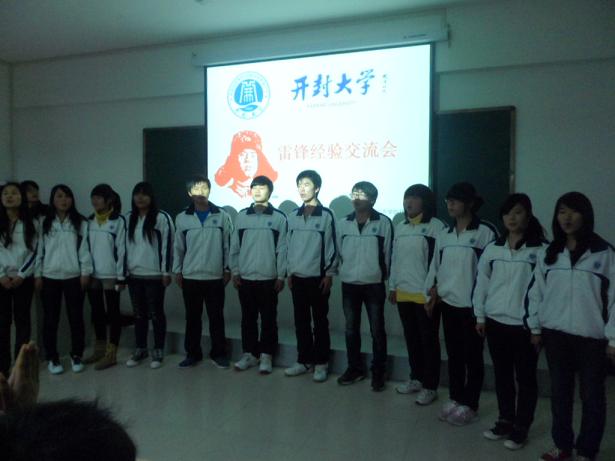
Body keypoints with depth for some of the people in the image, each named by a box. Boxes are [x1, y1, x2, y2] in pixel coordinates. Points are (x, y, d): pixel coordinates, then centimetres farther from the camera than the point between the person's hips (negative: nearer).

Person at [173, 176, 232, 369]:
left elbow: (228, 244, 2)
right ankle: (192, 353, 22)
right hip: (190, 276, 1)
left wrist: (227, 269, 0)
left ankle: (218, 353, 18)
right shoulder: (182, 218, 4)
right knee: (192, 317, 10)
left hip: (215, 276, -1)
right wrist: (177, 271, 5)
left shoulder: (222, 216, 0)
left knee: (216, 316, 6)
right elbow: (178, 247, 8)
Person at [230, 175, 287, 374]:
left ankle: (266, 355, 17)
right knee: (248, 318, 11)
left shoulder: (279, 217, -1)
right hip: (245, 277, 3)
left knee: (268, 319, 5)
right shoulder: (241, 216, 6)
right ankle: (249, 353, 23)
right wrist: (235, 272, 3)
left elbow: (282, 249, -3)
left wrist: (281, 276, -5)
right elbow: (234, 246, 7)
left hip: (268, 278, -2)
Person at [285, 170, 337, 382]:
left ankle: (321, 363, 15)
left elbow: (331, 247, -6)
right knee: (301, 322, 11)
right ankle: (303, 360, 23)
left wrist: (329, 274, -9)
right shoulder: (293, 216, 8)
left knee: (320, 322, 4)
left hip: (318, 277, -4)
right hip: (298, 277, 5)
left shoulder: (326, 215, -6)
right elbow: (289, 246, 12)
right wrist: (289, 272, 10)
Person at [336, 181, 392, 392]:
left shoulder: (383, 222, -6)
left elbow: (387, 253, -2)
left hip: (374, 284, -3)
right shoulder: (343, 223, 3)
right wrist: (345, 271, 7)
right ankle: (354, 368, 27)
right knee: (351, 329, 12)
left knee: (377, 330, 5)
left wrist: (384, 277, 1)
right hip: (349, 284, 3)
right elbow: (339, 251, 8)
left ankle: (378, 373, 19)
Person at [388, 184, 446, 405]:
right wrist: (392, 286, 14)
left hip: (426, 294, -6)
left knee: (429, 341, 5)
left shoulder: (437, 227, -10)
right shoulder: (400, 227, 11)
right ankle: (416, 379, 31)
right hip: (403, 293, 6)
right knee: (411, 339, 16)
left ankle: (430, 386, 17)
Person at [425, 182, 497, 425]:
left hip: (472, 305, -5)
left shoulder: (486, 232, -10)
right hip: (448, 303, 6)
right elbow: (435, 265, 15)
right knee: (453, 354, 15)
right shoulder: (444, 234, 9)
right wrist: (432, 289, 7)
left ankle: (469, 404, 21)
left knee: (472, 357, 8)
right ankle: (455, 398, 29)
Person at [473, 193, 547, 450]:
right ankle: (505, 420, 32)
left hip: (524, 325, -4)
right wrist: (480, 316, 8)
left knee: (525, 378, 10)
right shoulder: (493, 248, 5)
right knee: (502, 375, 16)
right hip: (496, 321, 4)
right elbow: (482, 282, 9)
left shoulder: (541, 249, -8)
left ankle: (521, 427, 25)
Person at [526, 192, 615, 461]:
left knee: (592, 396, 10)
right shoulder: (548, 254, 6)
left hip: (591, 336, -3)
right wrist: (535, 327, 7)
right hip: (555, 334, 3)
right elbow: (536, 291, 8)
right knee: (559, 393, 14)